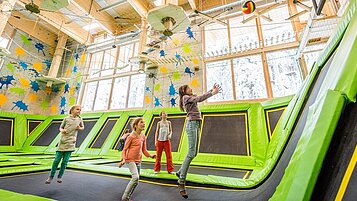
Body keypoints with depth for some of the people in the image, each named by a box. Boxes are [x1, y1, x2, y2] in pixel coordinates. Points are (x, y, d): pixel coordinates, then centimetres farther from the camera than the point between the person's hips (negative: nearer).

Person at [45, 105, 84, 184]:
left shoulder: (79, 119, 6)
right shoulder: (66, 118, 2)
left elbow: (82, 127, 20)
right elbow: (60, 127, 12)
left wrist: (79, 128, -1)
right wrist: (62, 130, -10)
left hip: (70, 143, 1)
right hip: (63, 141, -1)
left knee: (65, 161, 3)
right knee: (57, 160, 4)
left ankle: (59, 177, 19)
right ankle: (51, 176, 20)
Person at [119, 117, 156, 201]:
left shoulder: (143, 136, 4)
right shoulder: (131, 136, -15)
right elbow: (125, 149, -9)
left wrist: (150, 155, -5)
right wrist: (123, 159, -21)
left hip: (138, 161, 7)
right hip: (131, 160, -7)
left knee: (136, 181, 13)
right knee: (135, 177, -19)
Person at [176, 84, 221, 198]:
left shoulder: (191, 98, 26)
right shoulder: (185, 97, 0)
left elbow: (200, 98, 24)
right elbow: (200, 99, -11)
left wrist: (212, 90, 18)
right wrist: (212, 93, -7)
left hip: (196, 125, 9)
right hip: (192, 124, -9)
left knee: (194, 153, 8)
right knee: (191, 153, -14)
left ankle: (180, 172, 21)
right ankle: (182, 181, -9)